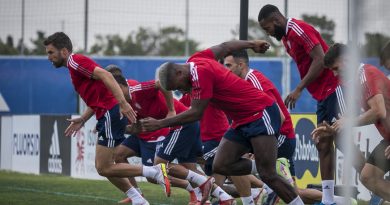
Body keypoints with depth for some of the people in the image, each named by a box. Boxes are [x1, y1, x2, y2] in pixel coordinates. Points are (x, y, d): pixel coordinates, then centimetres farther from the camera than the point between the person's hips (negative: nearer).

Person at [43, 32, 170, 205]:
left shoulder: (75, 61, -8)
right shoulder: (74, 66, 23)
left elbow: (105, 75, -22)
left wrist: (122, 103, -31)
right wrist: (82, 120, 19)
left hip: (111, 114, -10)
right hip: (106, 115, 10)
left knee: (104, 168, -8)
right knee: (102, 166, 13)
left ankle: (155, 172, -9)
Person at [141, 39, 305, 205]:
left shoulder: (200, 72, -22)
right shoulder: (195, 60, 5)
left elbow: (196, 113, -21)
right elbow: (224, 47, 22)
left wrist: (160, 124, -16)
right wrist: (252, 44, 38)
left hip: (261, 114, -10)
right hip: (243, 122, 10)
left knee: (267, 175, -17)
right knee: (221, 166, -4)